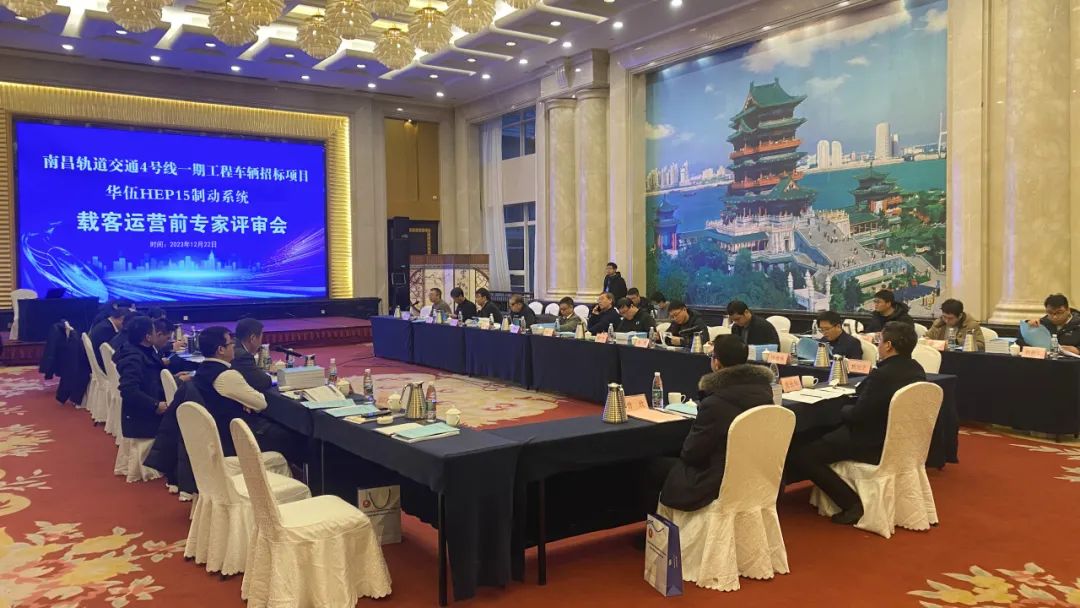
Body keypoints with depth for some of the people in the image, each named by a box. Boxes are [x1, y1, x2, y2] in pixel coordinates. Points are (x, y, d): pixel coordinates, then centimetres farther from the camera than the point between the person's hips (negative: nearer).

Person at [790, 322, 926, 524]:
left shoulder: (882, 376, -27)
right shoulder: (917, 369, 0)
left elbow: (856, 416, -20)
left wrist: (843, 410, -2)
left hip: (875, 445, -10)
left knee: (800, 455, -8)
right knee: (827, 434, 30)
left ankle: (851, 503, -6)